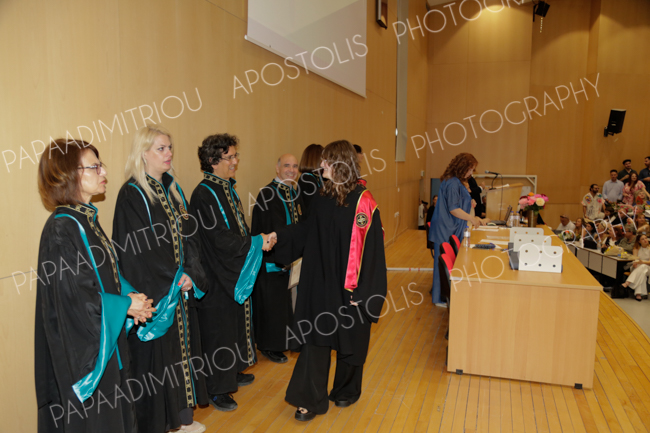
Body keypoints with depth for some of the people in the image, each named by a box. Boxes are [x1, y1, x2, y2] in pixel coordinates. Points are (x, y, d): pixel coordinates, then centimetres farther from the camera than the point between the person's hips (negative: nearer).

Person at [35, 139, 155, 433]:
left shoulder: (86, 219, 7)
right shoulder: (61, 229, -21)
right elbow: (75, 298, -23)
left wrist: (129, 294, -1)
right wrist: (126, 305, -13)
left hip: (106, 337, 9)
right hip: (84, 346, -9)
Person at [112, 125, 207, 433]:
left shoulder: (171, 189, 10)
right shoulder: (132, 194, -12)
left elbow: (187, 237, 8)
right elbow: (136, 250, -17)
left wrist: (191, 275, -5)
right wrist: (172, 281, -13)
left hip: (181, 289, 7)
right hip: (153, 294, -7)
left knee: (182, 346, 15)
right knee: (156, 355, 3)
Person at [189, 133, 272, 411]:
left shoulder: (227, 188, 9)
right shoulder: (204, 195, -20)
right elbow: (221, 239, -24)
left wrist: (257, 240, 1)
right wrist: (257, 243, -16)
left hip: (235, 273, 10)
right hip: (217, 277, -9)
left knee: (237, 323, 20)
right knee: (219, 331, 2)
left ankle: (232, 372, 38)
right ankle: (217, 389, 17)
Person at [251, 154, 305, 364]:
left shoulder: (296, 194, 10)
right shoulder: (267, 195, -14)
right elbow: (261, 231, -18)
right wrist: (279, 257, -20)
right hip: (272, 260, -7)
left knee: (288, 298, 17)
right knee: (272, 301, 3)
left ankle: (287, 338, 33)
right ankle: (270, 345, 19)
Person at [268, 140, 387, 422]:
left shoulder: (362, 201, -16)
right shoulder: (324, 197, 4)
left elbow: (368, 248, -17)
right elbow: (309, 230, 16)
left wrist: (360, 290, -18)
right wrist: (279, 236, 8)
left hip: (348, 286, -5)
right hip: (321, 281, 5)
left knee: (349, 338, 14)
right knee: (315, 336, 4)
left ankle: (347, 390, 38)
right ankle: (311, 400, 15)